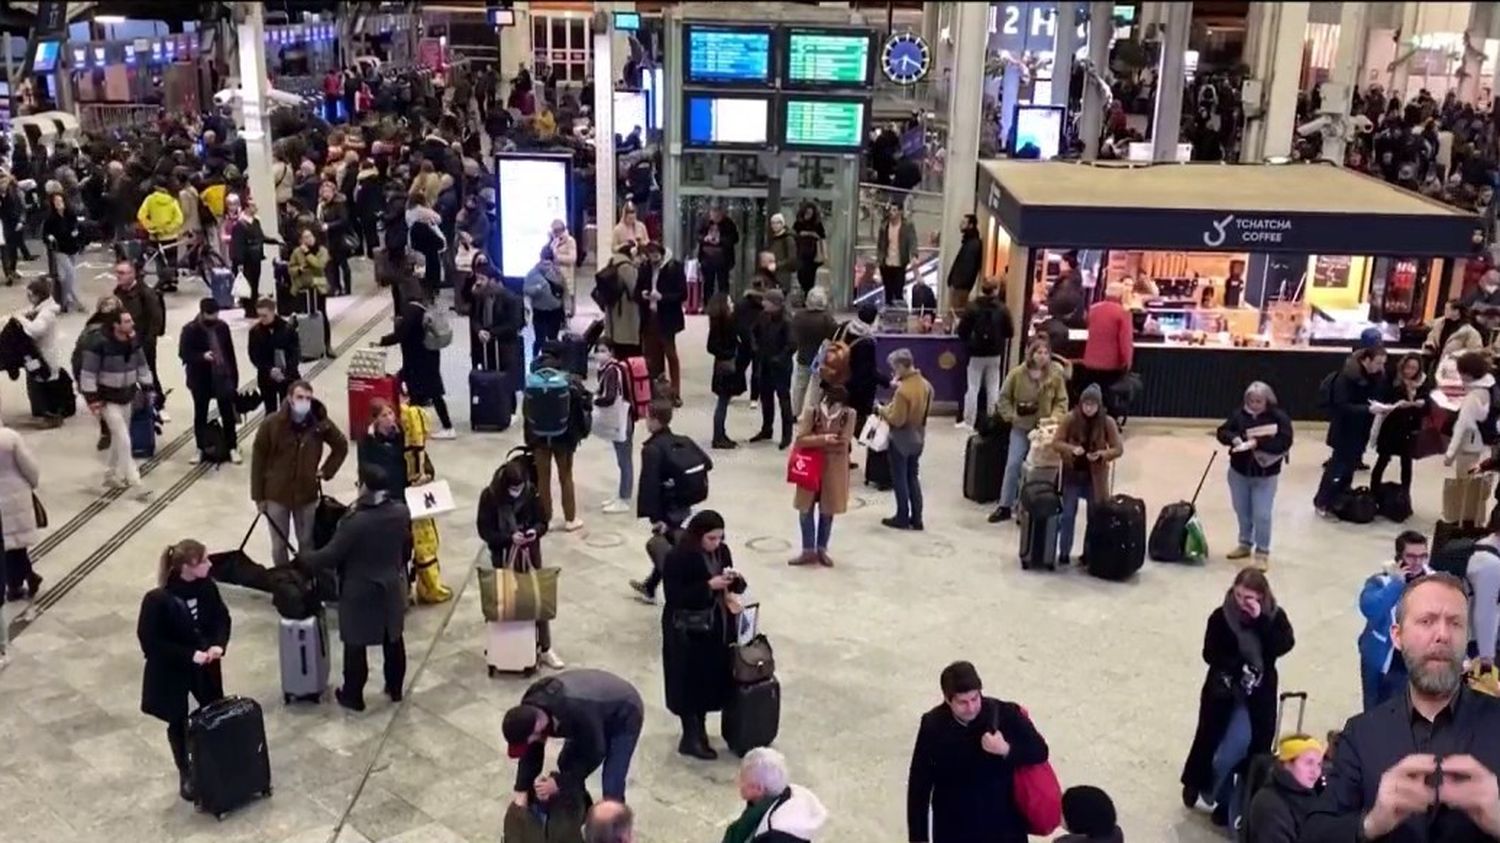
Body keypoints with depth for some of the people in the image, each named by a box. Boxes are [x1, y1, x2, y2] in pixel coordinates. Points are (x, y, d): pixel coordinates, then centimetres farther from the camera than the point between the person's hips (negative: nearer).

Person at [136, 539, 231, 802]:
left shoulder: (206, 586, -13)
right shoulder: (158, 600, -27)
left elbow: (222, 617, 0)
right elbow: (149, 642, -21)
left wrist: (218, 644, -18)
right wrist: (190, 655, -26)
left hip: (205, 665, 4)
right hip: (171, 671, -4)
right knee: (178, 723, 14)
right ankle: (186, 775, 33)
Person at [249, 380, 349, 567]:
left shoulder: (321, 423, -10)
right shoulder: (272, 423, -15)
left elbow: (341, 446, 8)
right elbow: (258, 459, -7)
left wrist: (327, 471, -1)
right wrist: (258, 496, -6)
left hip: (307, 495, 1)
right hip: (276, 495, -1)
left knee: (307, 543, 14)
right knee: (279, 544, 11)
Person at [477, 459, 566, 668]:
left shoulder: (531, 492, -11)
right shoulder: (490, 496, -17)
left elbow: (542, 522, -2)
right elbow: (485, 531, -13)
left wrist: (535, 531, -25)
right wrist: (509, 537, -28)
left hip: (529, 551, 2)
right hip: (503, 554, -2)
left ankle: (544, 649, 10)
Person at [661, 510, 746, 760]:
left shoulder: (722, 552, 2)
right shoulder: (677, 558, -18)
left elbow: (734, 588, 11)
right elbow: (674, 597, -22)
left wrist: (735, 580, -13)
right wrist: (708, 586, -26)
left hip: (718, 626, 6)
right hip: (688, 631, -6)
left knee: (712, 677, 12)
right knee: (690, 681, 1)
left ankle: (699, 729, 29)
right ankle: (690, 737, 14)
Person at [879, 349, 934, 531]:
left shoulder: (903, 390, -26)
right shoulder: (926, 385, 0)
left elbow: (897, 420, -24)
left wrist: (883, 410, -6)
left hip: (901, 440, -8)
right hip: (918, 437, 8)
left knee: (900, 479, 6)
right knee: (913, 477, 17)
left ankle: (902, 518, 15)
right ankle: (916, 519, 19)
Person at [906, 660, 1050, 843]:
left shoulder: (1004, 714, -16)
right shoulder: (934, 725, -13)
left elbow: (1040, 751, -6)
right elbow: (918, 784, -5)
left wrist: (1007, 750, -27)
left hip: (1003, 826, 0)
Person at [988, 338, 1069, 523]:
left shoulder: (1056, 375, -8)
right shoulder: (1017, 374, -9)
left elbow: (1062, 401, -1)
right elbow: (1004, 398, 1)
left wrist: (1054, 418, -15)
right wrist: (1011, 416, -10)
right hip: (1020, 427, 0)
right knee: (1013, 464, -1)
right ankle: (1005, 506, 8)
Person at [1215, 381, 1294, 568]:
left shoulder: (1279, 417, -12)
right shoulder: (1239, 414, -3)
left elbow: (1284, 442, -22)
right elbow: (1222, 432, -3)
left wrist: (1257, 443, -32)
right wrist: (1234, 438, -26)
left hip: (1266, 475, -4)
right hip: (1238, 472, 4)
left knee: (1262, 515, -4)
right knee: (1242, 512, 17)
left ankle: (1262, 552, 10)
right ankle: (1245, 544, 35)